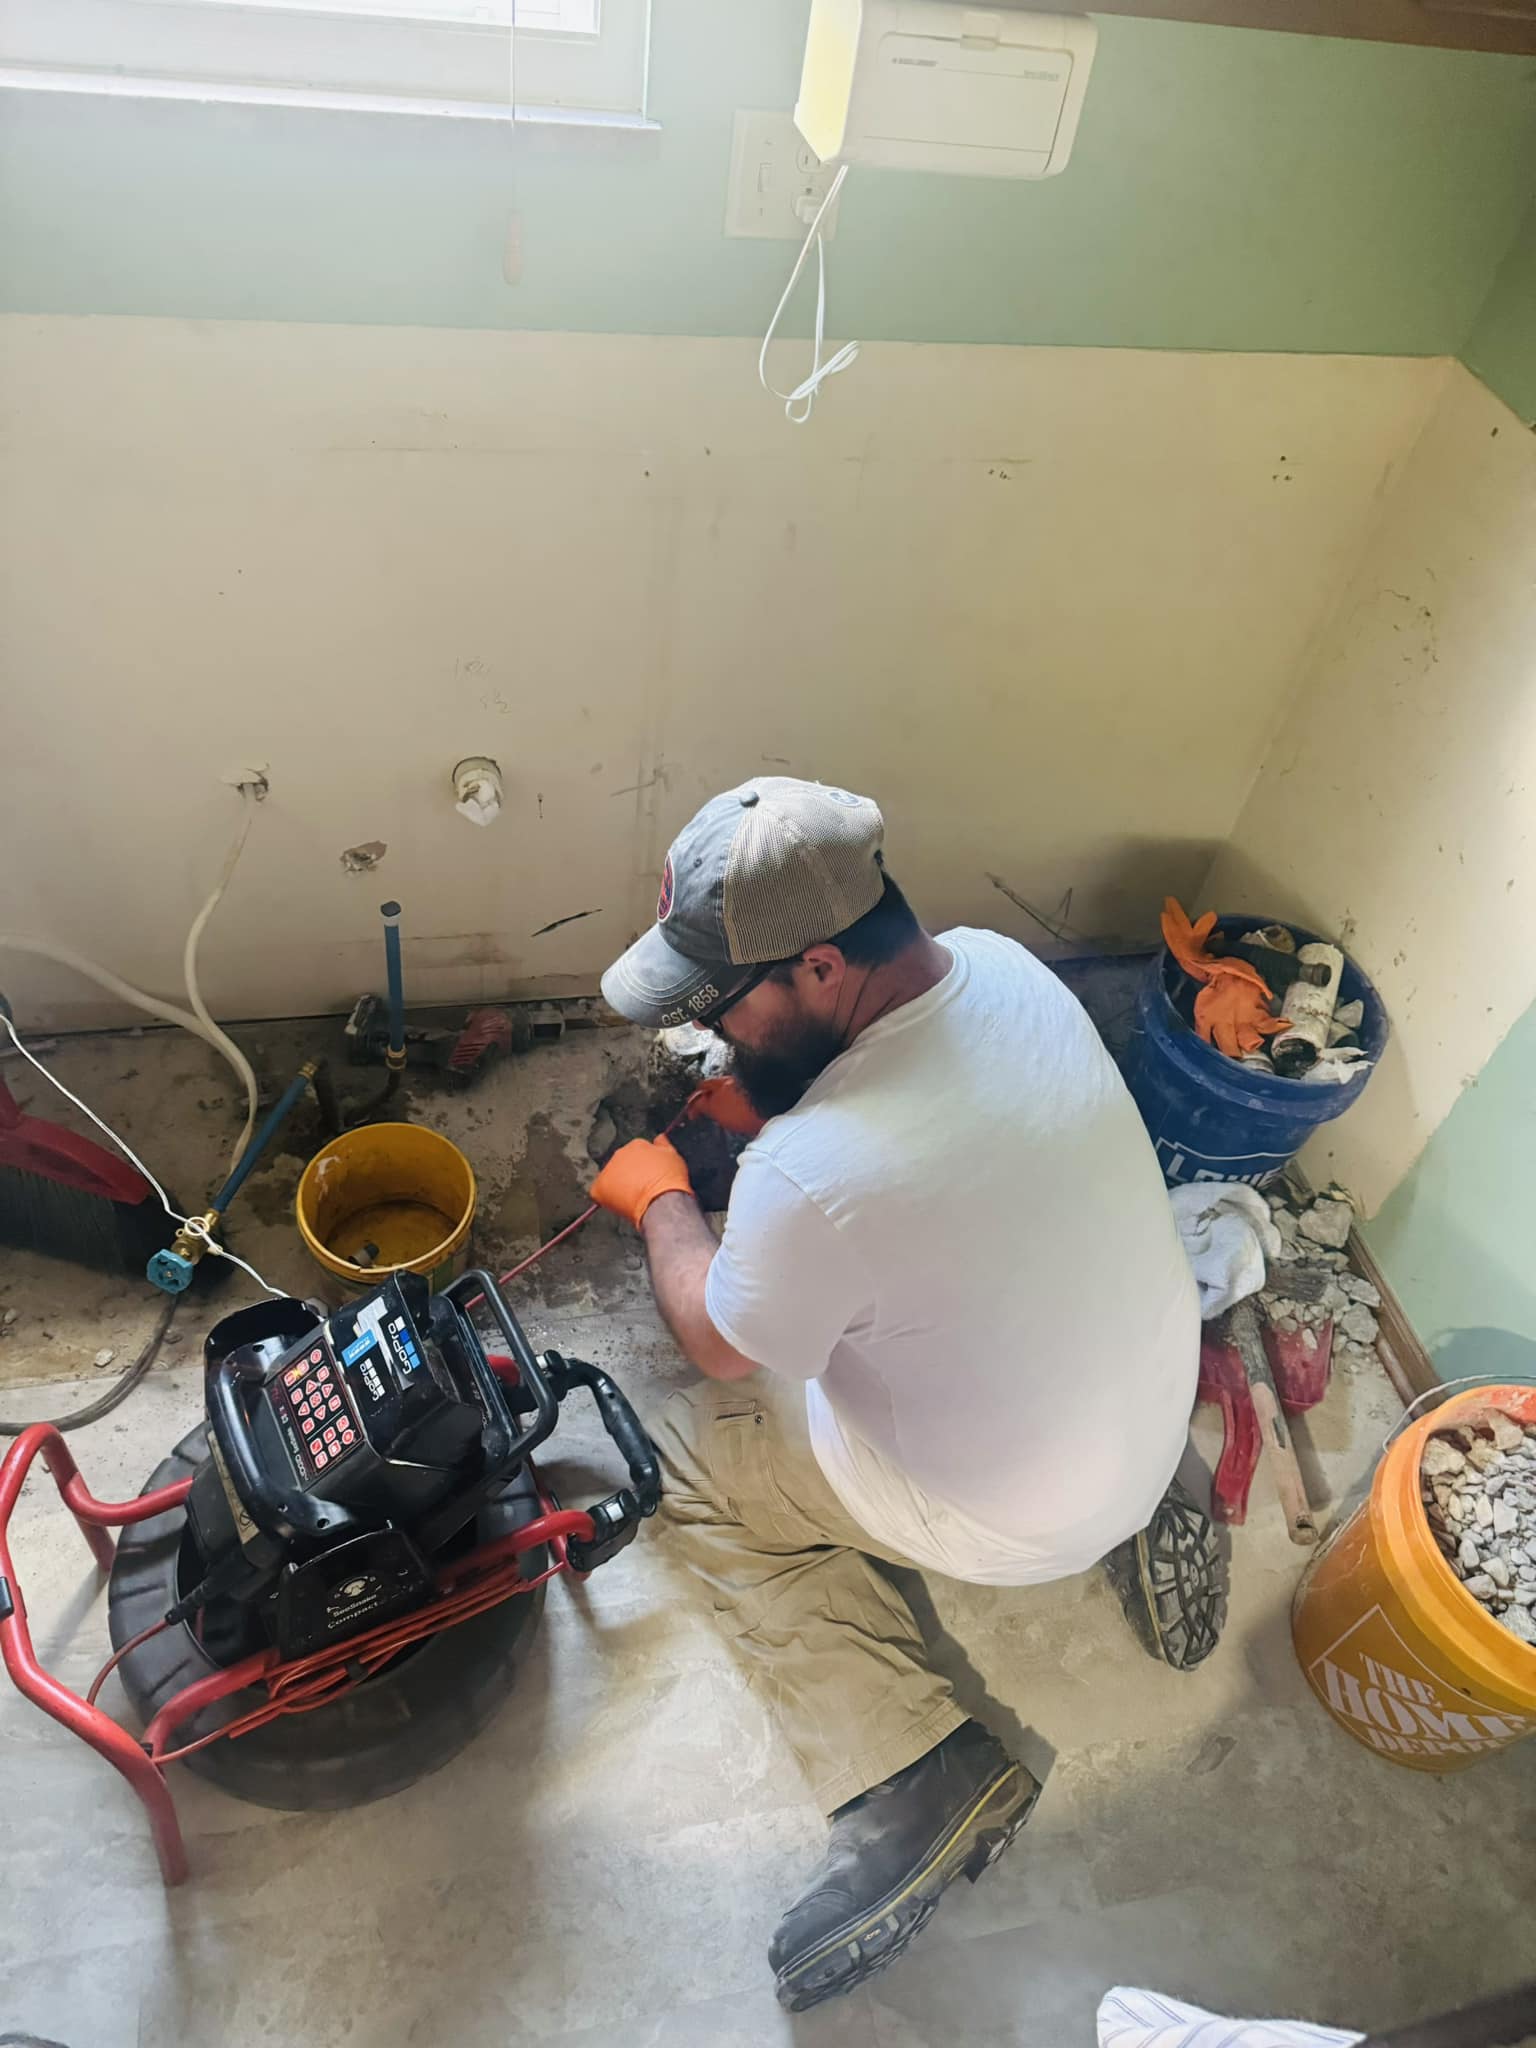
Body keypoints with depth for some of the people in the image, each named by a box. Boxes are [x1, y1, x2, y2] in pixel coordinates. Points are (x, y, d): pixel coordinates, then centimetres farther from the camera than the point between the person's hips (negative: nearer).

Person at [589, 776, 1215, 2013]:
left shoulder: (809, 1175, -36)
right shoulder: (1001, 964, -14)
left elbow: (721, 1348, -12)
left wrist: (660, 1200, 3)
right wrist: (769, 1110, 2)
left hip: (1015, 1522, -7)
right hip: (1156, 1409, 7)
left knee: (693, 1457, 9)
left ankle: (914, 1772, 0)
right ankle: (1130, 1523, 19)